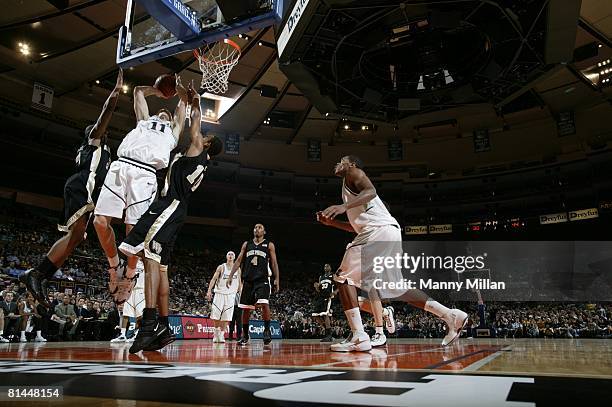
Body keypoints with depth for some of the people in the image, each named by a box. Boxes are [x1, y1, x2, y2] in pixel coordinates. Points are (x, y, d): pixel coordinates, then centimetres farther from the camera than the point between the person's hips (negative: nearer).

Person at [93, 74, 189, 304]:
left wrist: (177, 85, 54)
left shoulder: (173, 131, 31)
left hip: (145, 174, -2)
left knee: (133, 228, -11)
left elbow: (184, 100, 40)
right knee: (100, 221, -9)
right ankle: (115, 264, 14)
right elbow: (138, 91, 47)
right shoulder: (144, 120, 36)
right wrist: (158, 91, 58)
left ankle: (129, 275, 8)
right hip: (120, 167, 3)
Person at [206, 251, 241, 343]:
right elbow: (214, 279, -4)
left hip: (231, 294, 1)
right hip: (219, 293, -1)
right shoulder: (221, 267, 0)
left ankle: (222, 334, 2)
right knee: (216, 315, -2)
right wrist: (209, 291, -14)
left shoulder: (237, 269, 7)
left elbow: (240, 282, 13)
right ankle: (216, 332, 17)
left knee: (226, 317, -5)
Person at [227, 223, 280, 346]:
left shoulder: (269, 245, 7)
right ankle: (245, 335, 18)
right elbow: (238, 261, 12)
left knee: (264, 304, -21)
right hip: (248, 280, 3)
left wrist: (277, 279, -6)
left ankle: (267, 330, -6)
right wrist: (230, 276, 3)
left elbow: (274, 263, 4)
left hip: (262, 280, -3)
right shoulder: (246, 244, 14)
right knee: (246, 308, 6)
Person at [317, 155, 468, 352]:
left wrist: (344, 206, -29)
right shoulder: (349, 187, 32)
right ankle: (450, 315, 11)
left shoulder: (354, 173, 6)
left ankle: (359, 337, -14)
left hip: (380, 230, -10)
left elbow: (371, 191, -17)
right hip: (390, 234, 10)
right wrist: (332, 222, 29)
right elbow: (358, 226, 34)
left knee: (343, 276, -8)